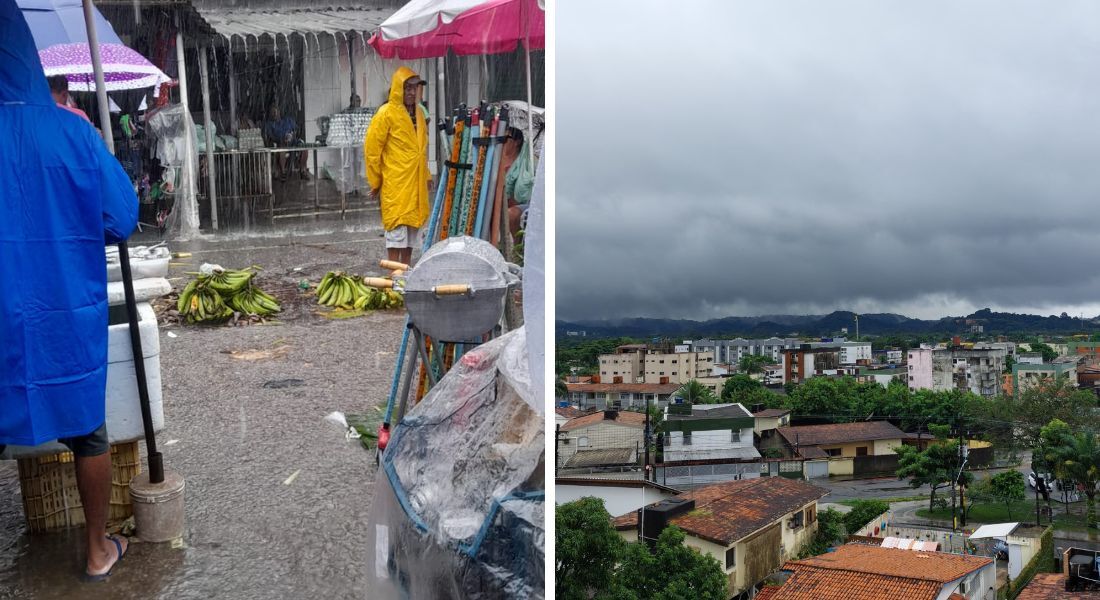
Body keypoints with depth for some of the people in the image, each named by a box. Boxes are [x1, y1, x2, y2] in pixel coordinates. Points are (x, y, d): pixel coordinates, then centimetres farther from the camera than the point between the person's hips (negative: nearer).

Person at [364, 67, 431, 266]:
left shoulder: (418, 113, 14)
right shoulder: (386, 113, -8)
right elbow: (371, 149, -8)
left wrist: (425, 176, 16)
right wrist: (376, 182, -6)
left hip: (415, 185, 7)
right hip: (395, 185, -7)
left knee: (413, 228, 12)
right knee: (396, 230, -8)